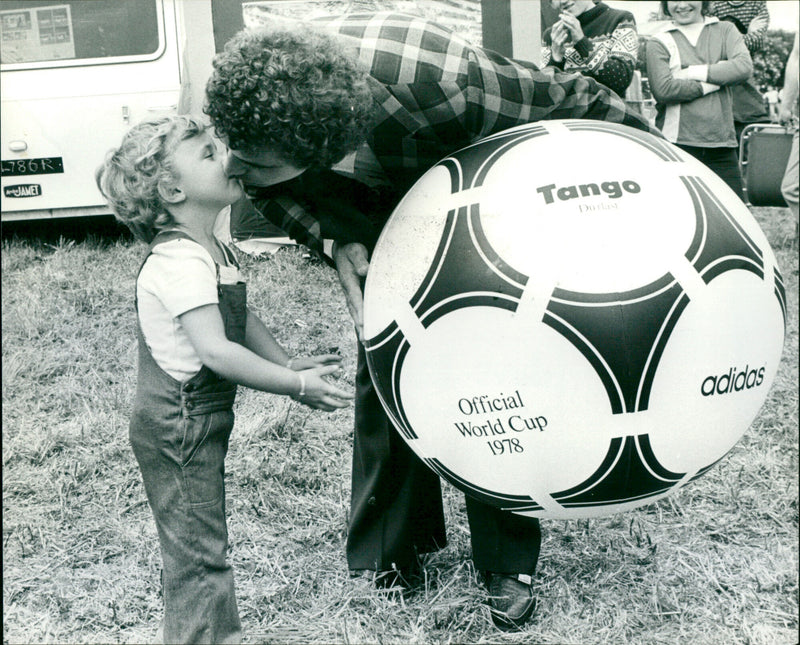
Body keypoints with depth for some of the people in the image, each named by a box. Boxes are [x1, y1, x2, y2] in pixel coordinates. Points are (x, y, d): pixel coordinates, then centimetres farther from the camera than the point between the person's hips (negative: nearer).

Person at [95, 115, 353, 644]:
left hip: (201, 419, 11)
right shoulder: (181, 262, -25)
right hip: (177, 426, -11)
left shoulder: (213, 251, 8)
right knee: (198, 549, 0)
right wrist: (297, 385, -28)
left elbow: (241, 318, 16)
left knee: (201, 542, 21)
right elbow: (216, 351, -32)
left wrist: (288, 363, 5)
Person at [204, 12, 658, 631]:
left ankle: (506, 561, 10)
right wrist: (333, 237, -23)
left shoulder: (444, 84, -46)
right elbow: (267, 191, -6)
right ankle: (391, 546, 19)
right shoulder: (257, 95, -31)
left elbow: (574, 102, -28)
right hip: (380, 208, 4)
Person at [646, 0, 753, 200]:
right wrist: (715, 82, -4)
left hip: (722, 142, 3)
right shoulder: (659, 42, 6)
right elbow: (663, 89, -10)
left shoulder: (725, 30, 16)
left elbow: (745, 67, -3)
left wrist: (695, 73, -9)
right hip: (677, 142, -2)